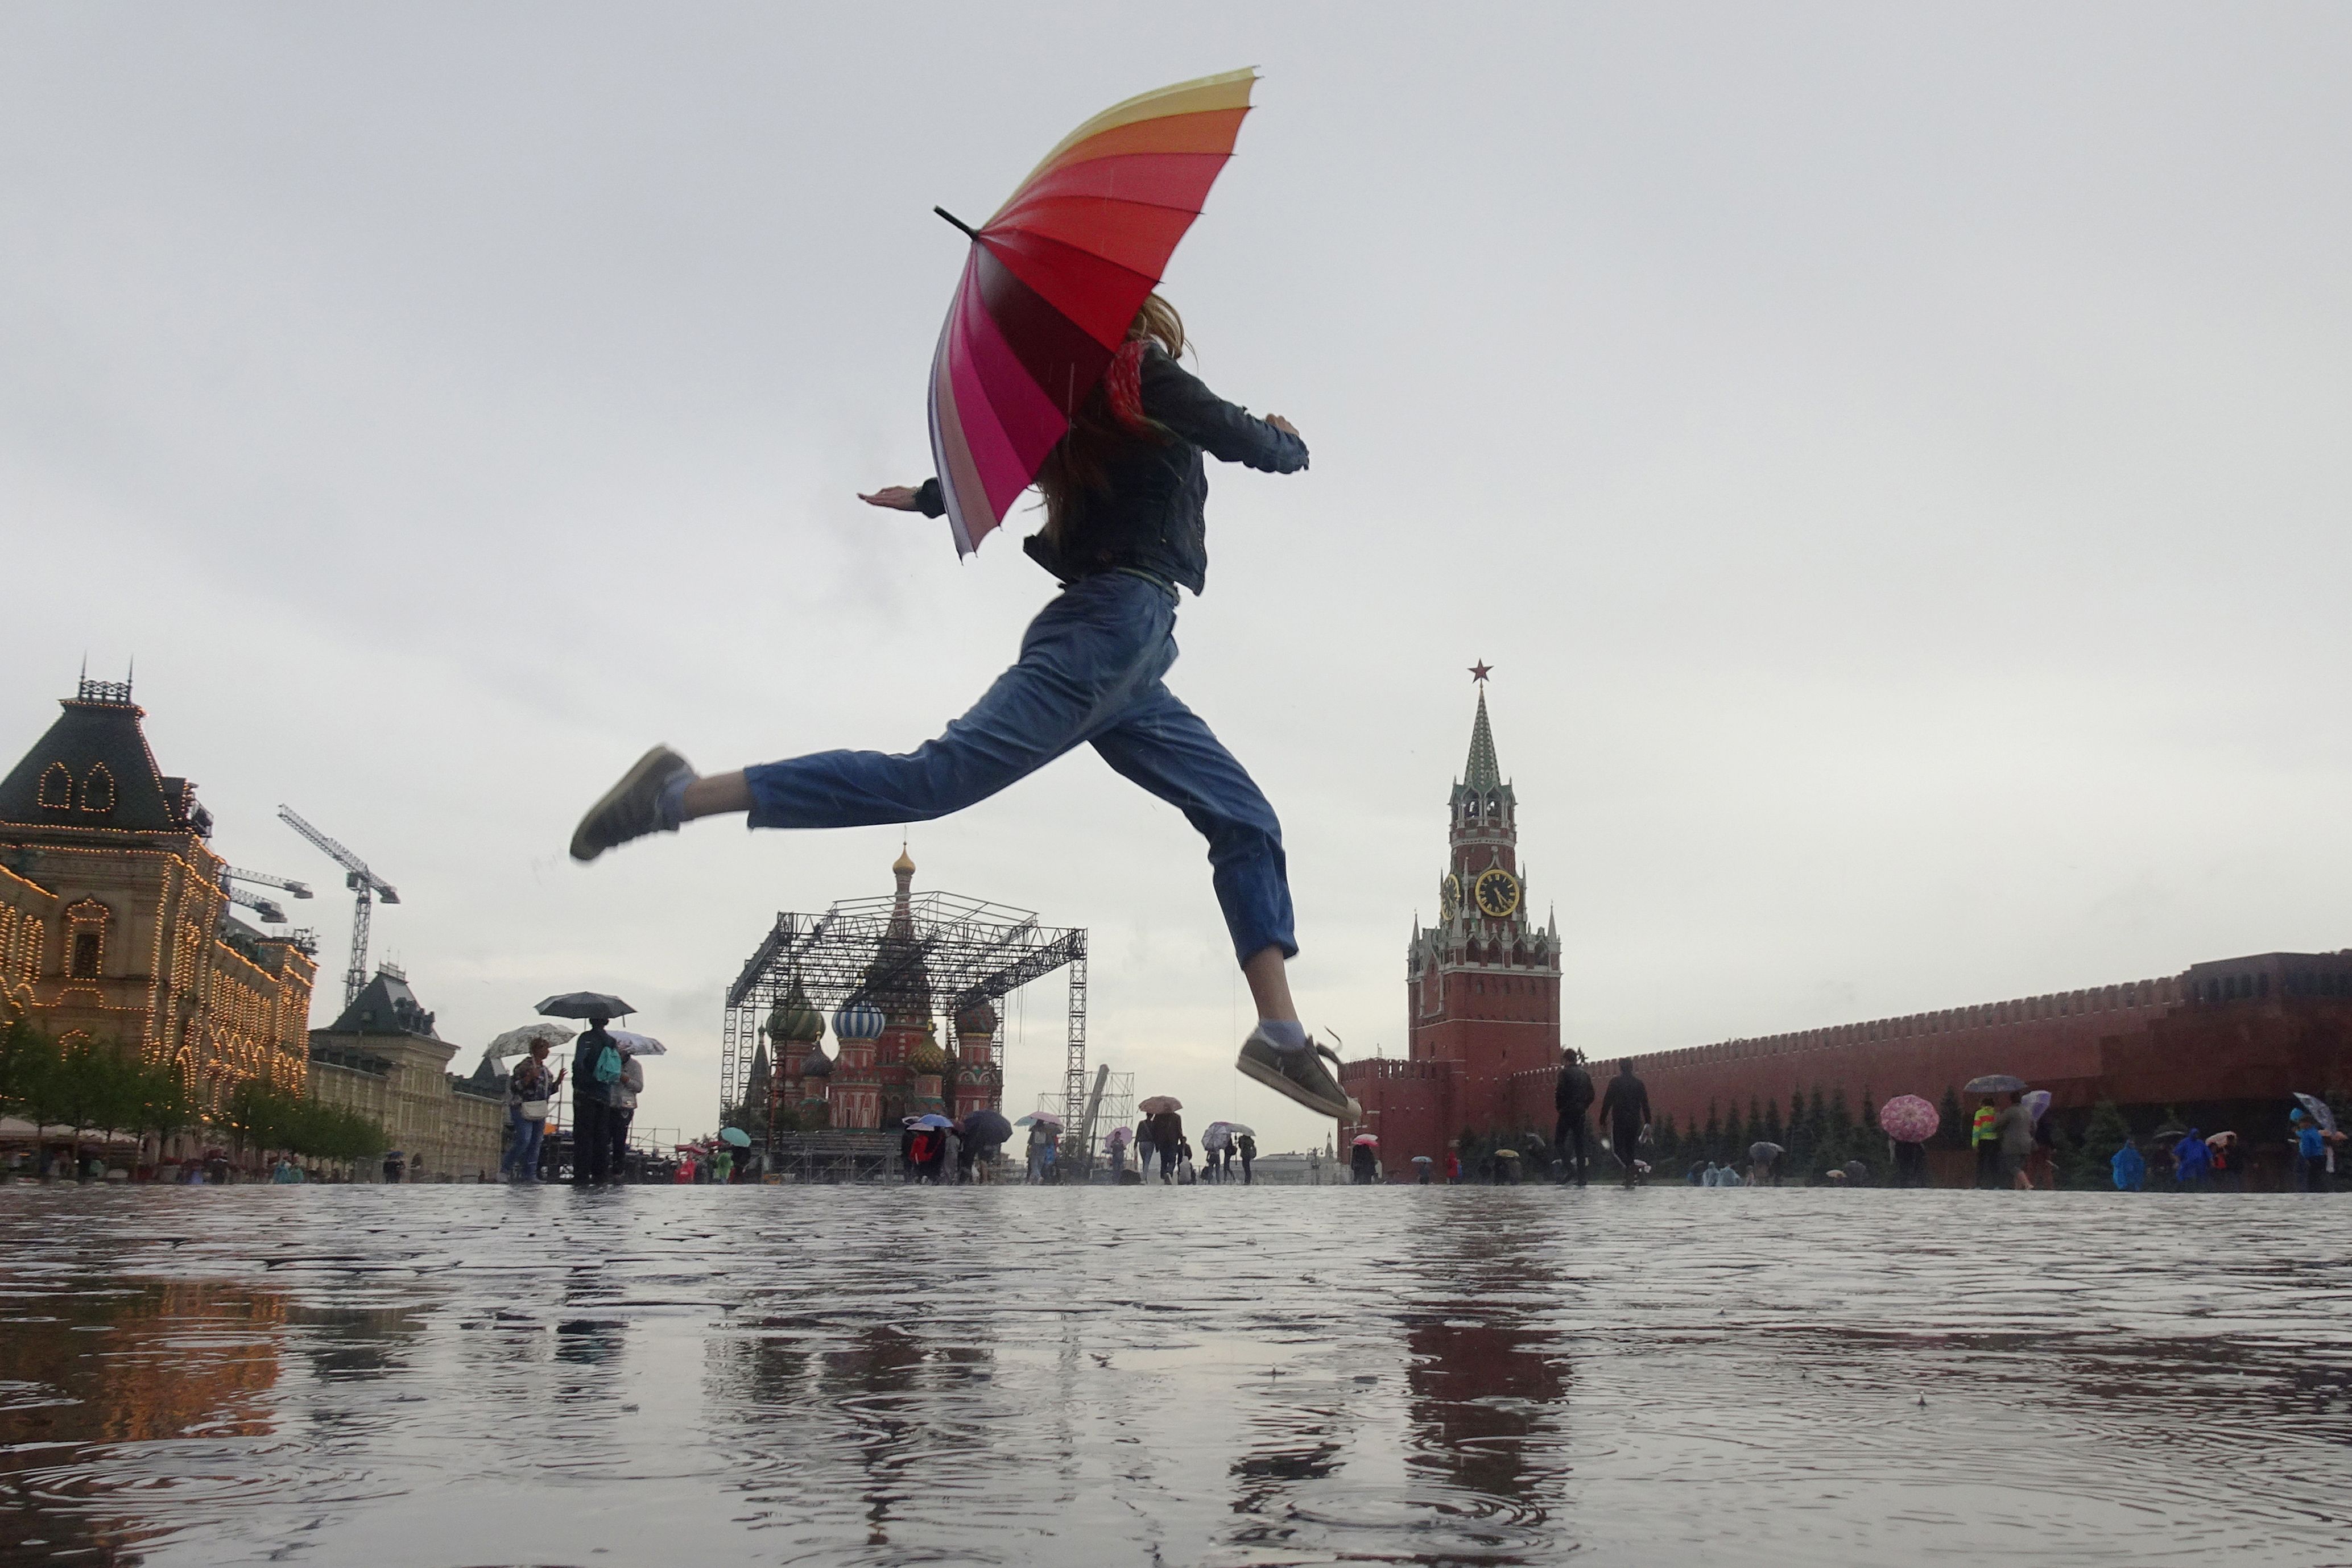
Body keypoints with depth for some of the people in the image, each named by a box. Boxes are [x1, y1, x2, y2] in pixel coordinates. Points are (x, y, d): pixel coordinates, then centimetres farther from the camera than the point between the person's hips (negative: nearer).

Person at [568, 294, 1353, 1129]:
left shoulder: (1081, 409, 24)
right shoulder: (1151, 384, 2)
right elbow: (1257, 448, 4)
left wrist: (928, 497, 55)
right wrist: (1289, 438, 27)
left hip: (1124, 663, 10)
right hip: (1113, 627, -10)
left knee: (1246, 821, 7)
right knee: (934, 778, -22)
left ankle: (1282, 1035, 0)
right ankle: (683, 793, -23)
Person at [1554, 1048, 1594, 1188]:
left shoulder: (1565, 1073, -7)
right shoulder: (1585, 1074, 11)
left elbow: (1561, 1092, -14)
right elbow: (1591, 1095, 12)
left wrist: (1559, 1107, 0)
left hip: (1567, 1112, -6)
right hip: (1580, 1113, 6)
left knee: (1559, 1141, 1)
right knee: (1579, 1145, 8)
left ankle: (1571, 1168, -16)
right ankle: (1581, 1178, 6)